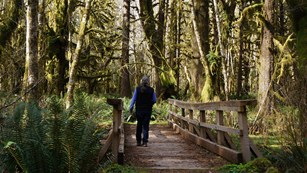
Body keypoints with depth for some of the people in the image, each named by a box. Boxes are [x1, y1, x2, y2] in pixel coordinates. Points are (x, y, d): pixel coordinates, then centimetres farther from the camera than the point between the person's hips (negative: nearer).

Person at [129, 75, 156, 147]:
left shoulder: (137, 89, -6)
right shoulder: (151, 90, -5)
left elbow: (134, 99, -3)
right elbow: (154, 100, 1)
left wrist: (131, 107, 6)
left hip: (139, 110, 1)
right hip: (148, 110, -1)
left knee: (139, 125, 13)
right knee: (145, 126, 4)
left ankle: (138, 141, 15)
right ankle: (145, 142, -2)